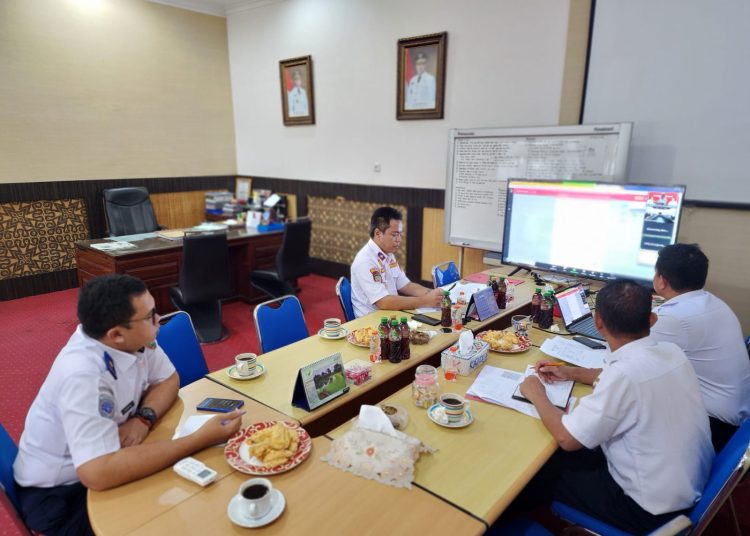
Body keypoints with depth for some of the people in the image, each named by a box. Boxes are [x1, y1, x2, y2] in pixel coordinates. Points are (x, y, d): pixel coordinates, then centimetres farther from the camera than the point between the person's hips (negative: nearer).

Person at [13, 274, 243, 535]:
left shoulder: (133, 338, -14)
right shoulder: (83, 375, -35)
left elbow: (168, 379, 2)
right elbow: (98, 474, -42)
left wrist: (144, 419, -20)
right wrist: (201, 438, -38)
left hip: (100, 461, 6)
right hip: (58, 495, -6)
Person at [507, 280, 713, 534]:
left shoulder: (625, 372, -33)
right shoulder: (671, 351, -8)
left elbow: (567, 438, -24)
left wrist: (536, 394, -8)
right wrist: (572, 373, 15)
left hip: (652, 507, -7)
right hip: (691, 485, 8)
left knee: (542, 470, 9)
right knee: (576, 454, 21)